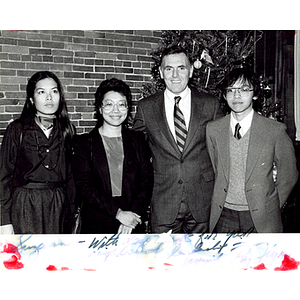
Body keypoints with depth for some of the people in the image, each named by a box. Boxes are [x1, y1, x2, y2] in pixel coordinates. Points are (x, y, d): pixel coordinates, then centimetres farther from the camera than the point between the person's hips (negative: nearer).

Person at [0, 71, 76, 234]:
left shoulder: (67, 130, 7)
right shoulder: (17, 129, -1)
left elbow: (71, 175, 8)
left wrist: (72, 214, 5)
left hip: (58, 206, 2)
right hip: (24, 206, -2)